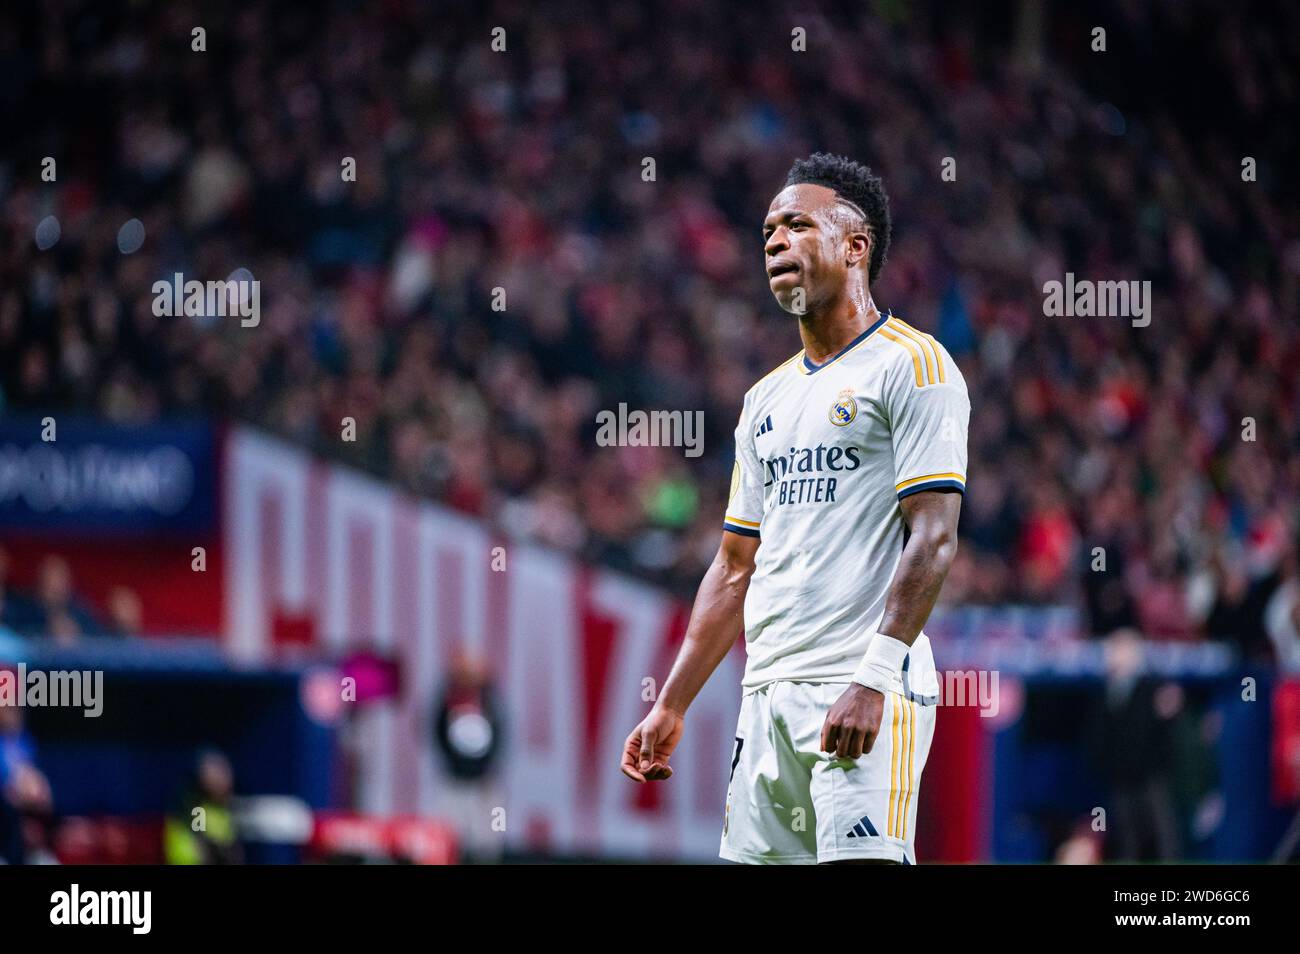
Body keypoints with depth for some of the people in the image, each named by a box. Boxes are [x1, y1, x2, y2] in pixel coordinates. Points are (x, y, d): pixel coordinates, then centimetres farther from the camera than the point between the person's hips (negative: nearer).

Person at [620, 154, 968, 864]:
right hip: (769, 693, 8)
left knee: (861, 866, -19)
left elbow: (933, 539, -12)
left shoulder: (913, 364, -3)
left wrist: (874, 678, -21)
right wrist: (670, 707, 17)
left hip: (868, 696, -8)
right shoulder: (768, 399, 21)